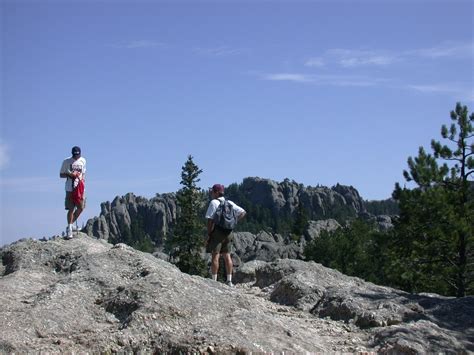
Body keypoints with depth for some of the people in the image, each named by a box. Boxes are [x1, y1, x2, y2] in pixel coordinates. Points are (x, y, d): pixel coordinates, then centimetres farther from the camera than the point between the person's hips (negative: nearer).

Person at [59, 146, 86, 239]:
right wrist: (70, 174, -16)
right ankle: (69, 229, 4)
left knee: (81, 208, 0)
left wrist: (82, 179, 1)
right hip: (70, 188, -4)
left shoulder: (83, 161, 8)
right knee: (71, 209, -5)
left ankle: (70, 225, 19)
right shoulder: (66, 162, -3)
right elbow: (61, 175, 0)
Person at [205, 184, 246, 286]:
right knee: (227, 256, 10)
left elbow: (210, 220, -13)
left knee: (215, 256, -4)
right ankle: (229, 281, 11)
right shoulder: (229, 203, 12)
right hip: (228, 232, 6)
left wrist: (208, 235, -9)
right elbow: (243, 212, 15)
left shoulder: (214, 202, -8)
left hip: (217, 231, -6)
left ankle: (214, 281, -6)